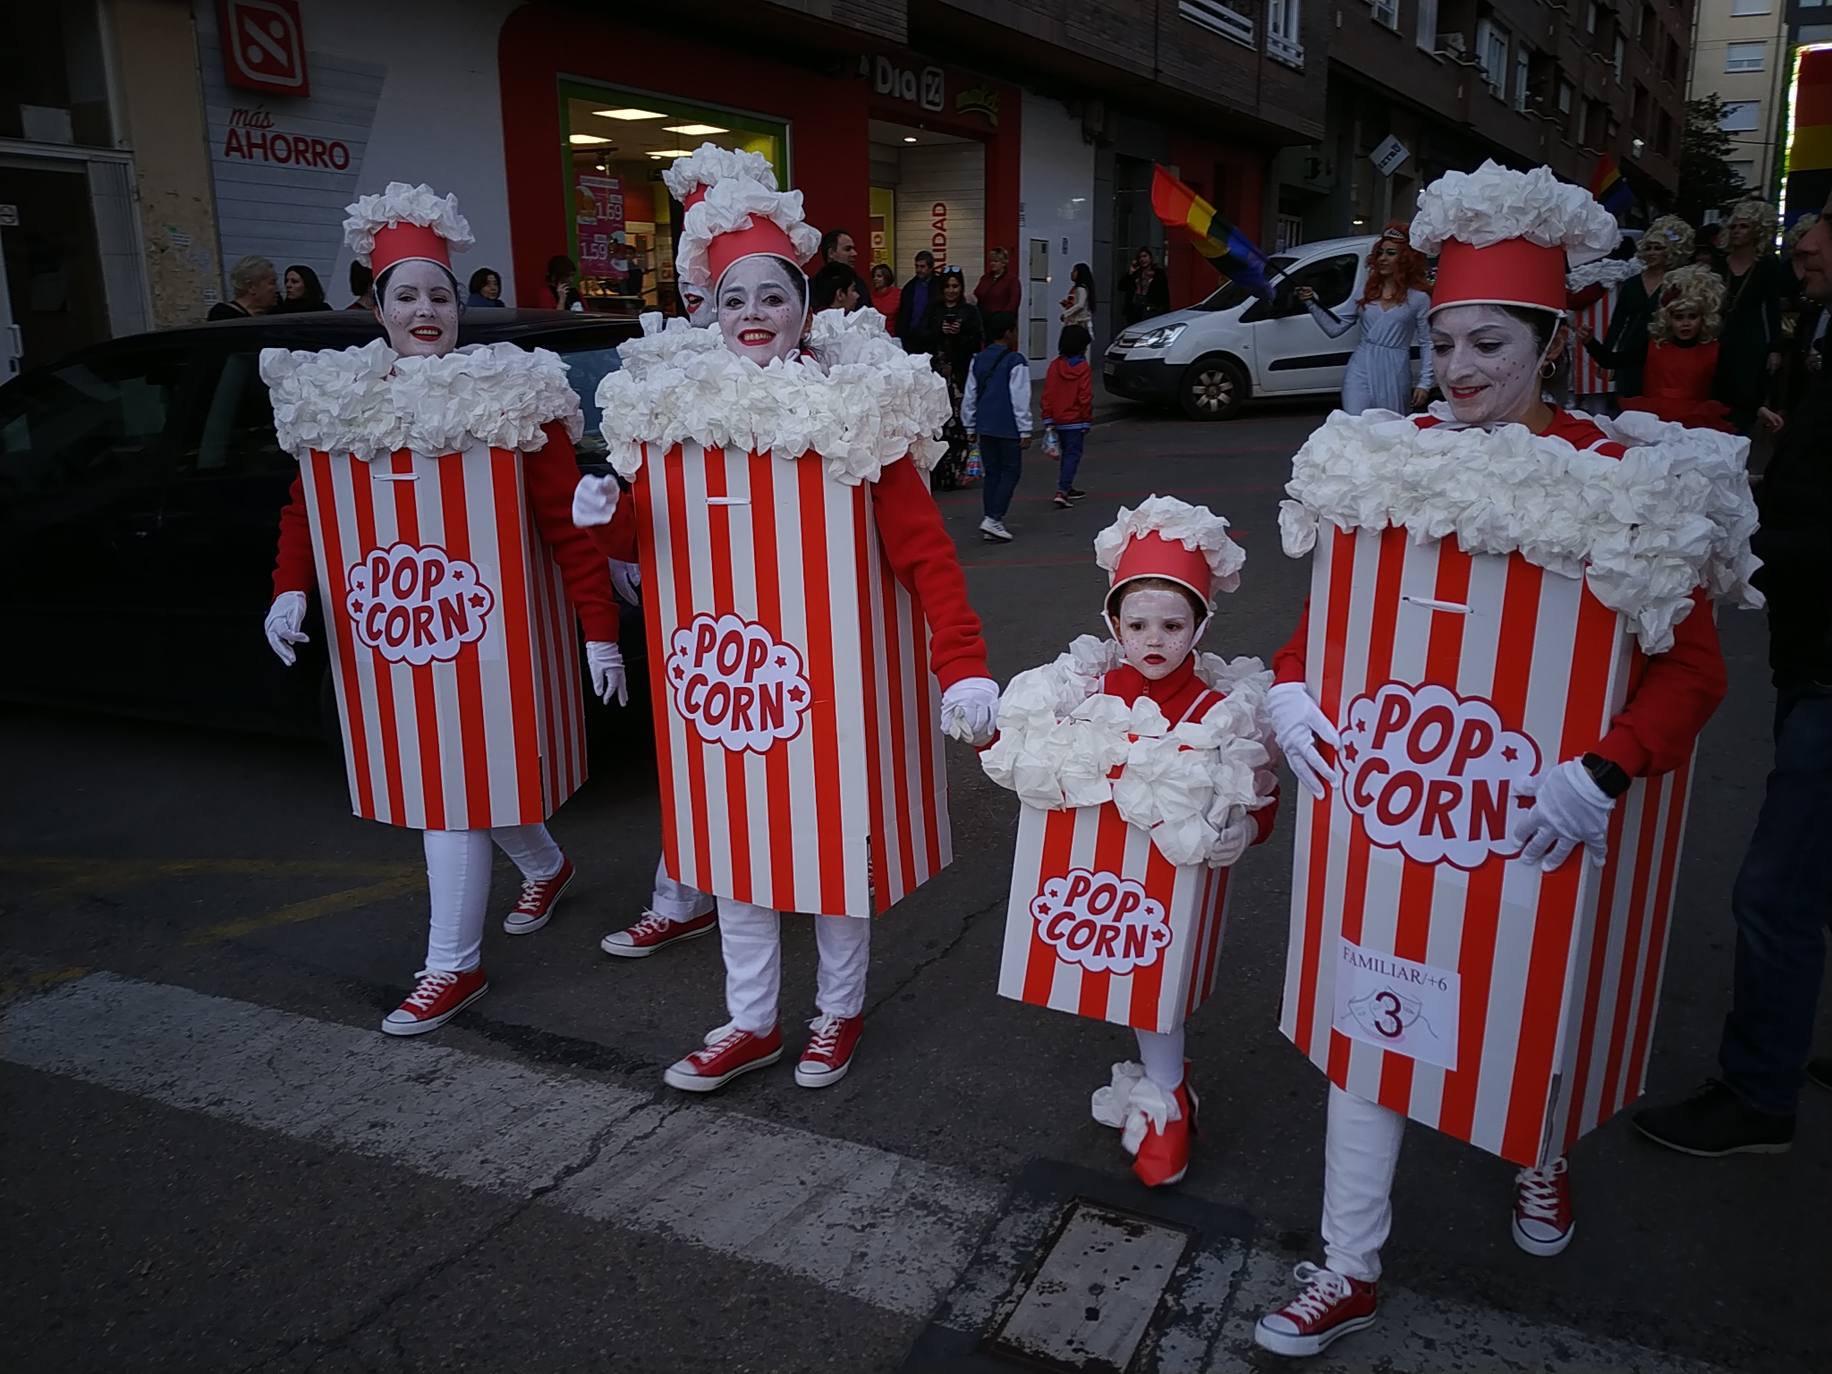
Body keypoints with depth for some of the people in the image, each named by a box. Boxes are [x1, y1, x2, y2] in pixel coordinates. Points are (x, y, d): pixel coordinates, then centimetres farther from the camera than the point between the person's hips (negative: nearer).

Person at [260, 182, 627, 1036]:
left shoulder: (510, 395, -9)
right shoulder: (331, 401, 5)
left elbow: (567, 520, -10)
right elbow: (306, 507, 12)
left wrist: (601, 632, -11)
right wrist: (290, 589, -5)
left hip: (484, 635, -5)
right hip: (387, 638, 6)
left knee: (457, 786, -2)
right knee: (429, 776, 16)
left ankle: (453, 966, 13)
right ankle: (546, 867, 44)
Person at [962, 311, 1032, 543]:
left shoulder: (978, 360, 11)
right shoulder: (1015, 361, -11)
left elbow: (969, 397, 13)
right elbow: (1020, 399, -13)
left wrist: (970, 428, 19)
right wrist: (1025, 431, -9)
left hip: (984, 426, 7)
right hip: (1008, 428, -7)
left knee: (992, 473, 13)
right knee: (1010, 473, 1)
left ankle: (992, 523, 14)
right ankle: (993, 519, -11)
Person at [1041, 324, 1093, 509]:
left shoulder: (1055, 365, 0)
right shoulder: (1084, 368, -12)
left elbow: (1047, 395, -1)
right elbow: (1085, 397, -12)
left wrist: (1048, 418, 5)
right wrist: (1087, 420, -3)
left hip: (1058, 419, 5)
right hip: (1076, 420, -5)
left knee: (1066, 453, 19)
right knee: (1073, 454, -2)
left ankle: (1067, 488, 27)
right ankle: (1062, 491, -15)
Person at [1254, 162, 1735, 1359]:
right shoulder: (1394, 456, -2)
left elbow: (1691, 665, -12)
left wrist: (1601, 774, -27)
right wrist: (1289, 688, -11)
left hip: (1534, 807, -2)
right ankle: (1351, 1270, 21)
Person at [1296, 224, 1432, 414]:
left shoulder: (1418, 298, 2)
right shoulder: (1365, 292, 9)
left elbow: (1427, 343, 2)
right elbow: (1335, 328, 7)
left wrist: (1424, 383, -4)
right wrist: (1312, 304, -5)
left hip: (1394, 376, -1)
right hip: (1361, 371, 1)